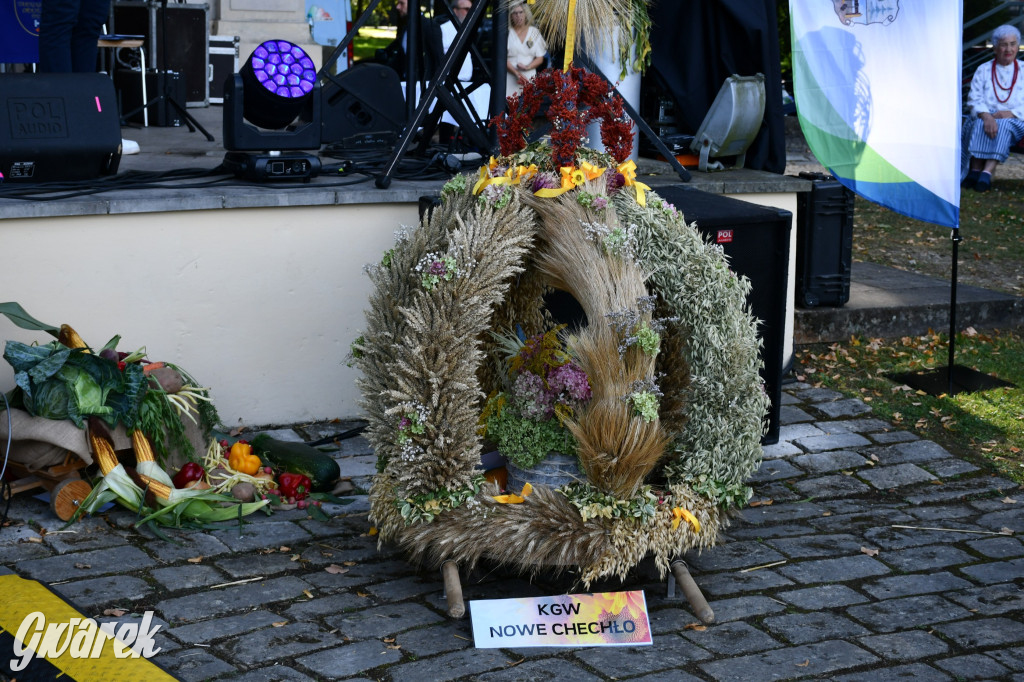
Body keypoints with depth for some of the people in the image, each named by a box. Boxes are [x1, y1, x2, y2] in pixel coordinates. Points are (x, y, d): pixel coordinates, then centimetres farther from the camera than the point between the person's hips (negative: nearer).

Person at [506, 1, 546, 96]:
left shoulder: (534, 32, 11)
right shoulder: (507, 32, 2)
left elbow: (540, 58, 11)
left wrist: (527, 67, -9)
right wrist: (516, 73, -15)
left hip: (529, 77, 2)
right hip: (510, 77, -2)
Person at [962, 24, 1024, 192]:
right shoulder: (983, 70, 12)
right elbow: (974, 99, -1)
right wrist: (986, 116, -22)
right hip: (985, 117, 1)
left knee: (1003, 126, -35)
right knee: (980, 124, -34)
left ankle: (987, 172, -50)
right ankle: (976, 169, -41)